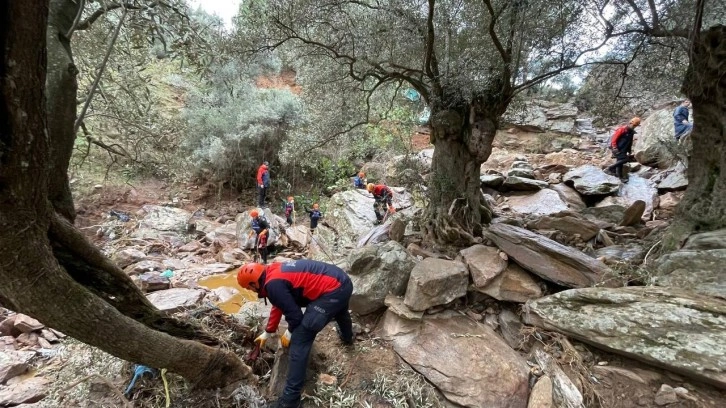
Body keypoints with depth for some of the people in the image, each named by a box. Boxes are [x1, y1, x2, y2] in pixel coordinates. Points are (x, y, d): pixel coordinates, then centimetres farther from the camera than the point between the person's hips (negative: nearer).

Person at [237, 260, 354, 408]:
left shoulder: (273, 284, -13)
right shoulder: (274, 271, 17)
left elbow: (294, 314, -8)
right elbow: (279, 305, 29)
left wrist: (289, 333, 13)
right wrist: (267, 333, 39)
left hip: (332, 291, -10)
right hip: (343, 281, 10)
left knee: (299, 341, -2)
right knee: (339, 310, 42)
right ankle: (347, 338, 73)